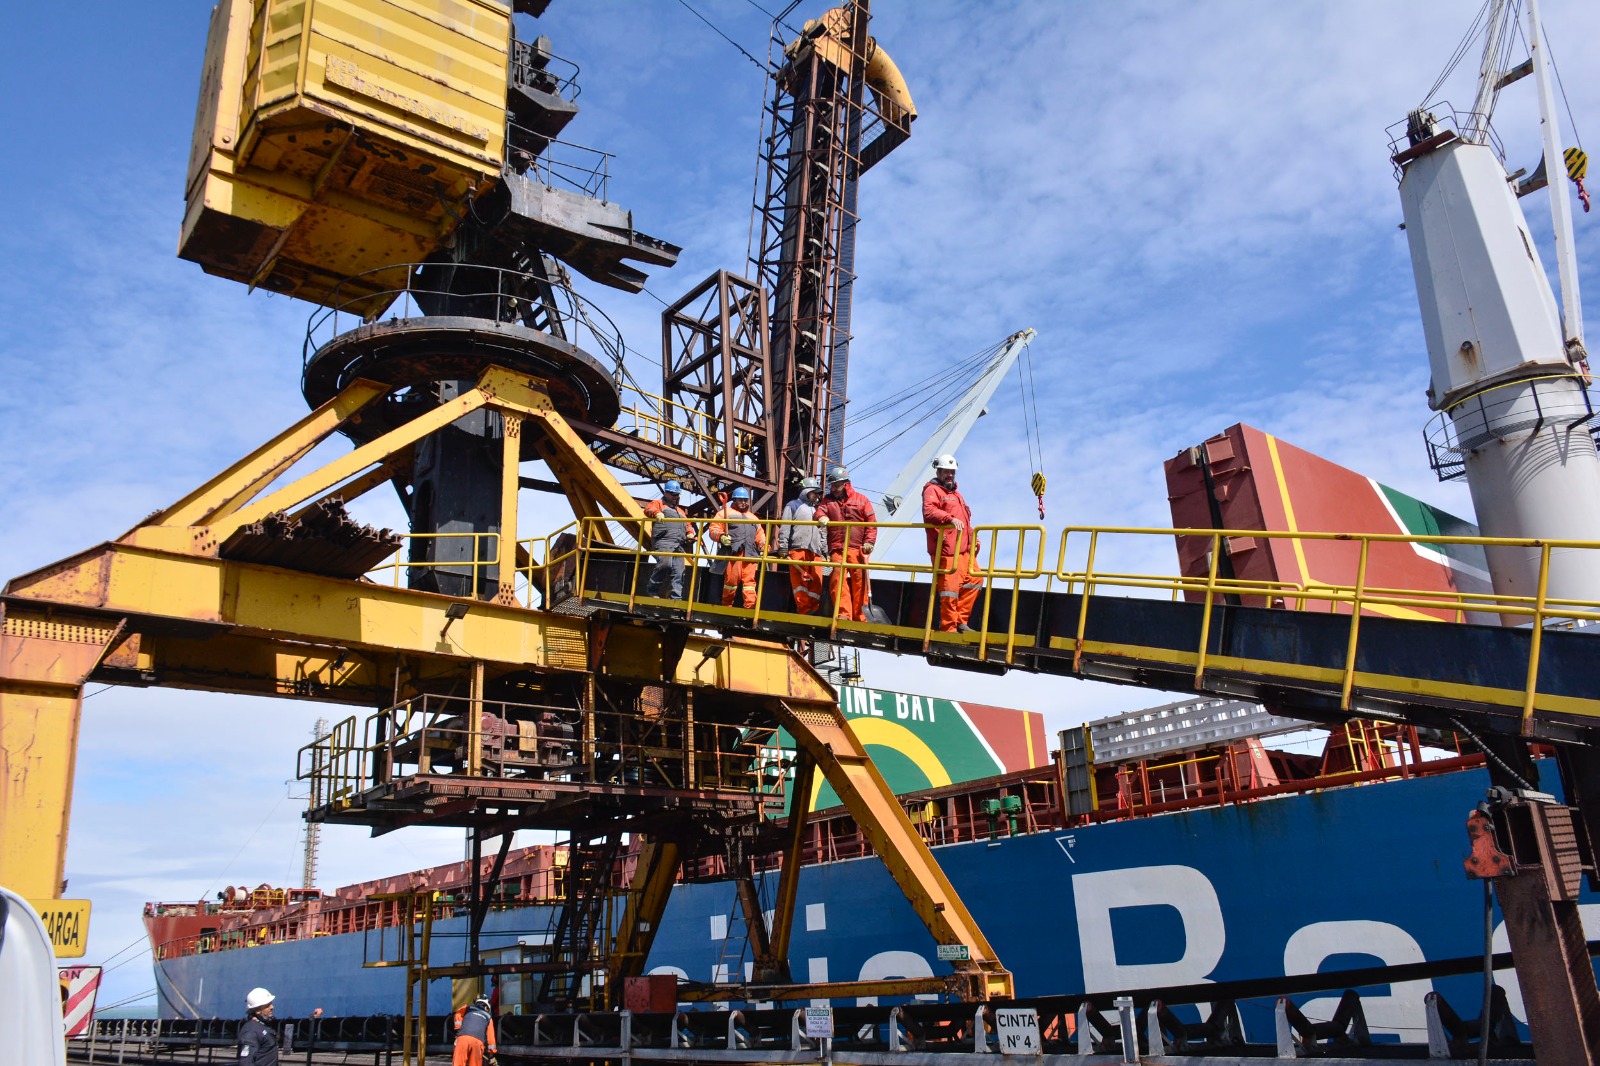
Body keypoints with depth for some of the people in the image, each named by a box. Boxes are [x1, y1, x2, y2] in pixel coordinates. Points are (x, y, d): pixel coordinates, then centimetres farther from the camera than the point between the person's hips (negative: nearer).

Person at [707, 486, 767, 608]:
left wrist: (763, 545, 8)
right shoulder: (725, 513, 14)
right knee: (731, 579, -9)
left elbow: (760, 534, 28)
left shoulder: (753, 517, 31)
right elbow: (714, 529, 4)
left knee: (749, 580, -5)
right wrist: (721, 536, -17)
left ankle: (750, 607, -12)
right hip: (732, 552, -4)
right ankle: (726, 606, 1)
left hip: (750, 554, 4)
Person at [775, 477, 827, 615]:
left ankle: (813, 611, -5)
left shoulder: (815, 509, 29)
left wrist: (825, 551, 19)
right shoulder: (793, 505, 11)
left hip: (815, 552, 5)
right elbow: (784, 528, 2)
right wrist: (783, 548, -7)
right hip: (798, 549, -5)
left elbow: (821, 533, 28)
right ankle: (805, 612, -14)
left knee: (816, 583, -6)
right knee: (800, 582, -11)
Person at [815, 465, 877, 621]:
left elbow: (871, 522, 6)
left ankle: (860, 617, 5)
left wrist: (869, 541, -7)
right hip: (837, 549, 2)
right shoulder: (828, 500, 18)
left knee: (859, 581, -2)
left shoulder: (861, 500, 10)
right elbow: (820, 511, 2)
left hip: (857, 548, -2)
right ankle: (842, 614, -12)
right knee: (839, 579, -10)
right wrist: (821, 516, -22)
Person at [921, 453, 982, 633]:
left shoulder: (956, 493, 28)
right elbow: (929, 511, -21)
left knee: (974, 580, 9)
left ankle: (960, 621, 15)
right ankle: (948, 628, -3)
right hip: (945, 550, -9)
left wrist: (973, 536, 21)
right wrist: (950, 519, -34)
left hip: (964, 549, 9)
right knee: (950, 587, -10)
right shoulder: (932, 490, -2)